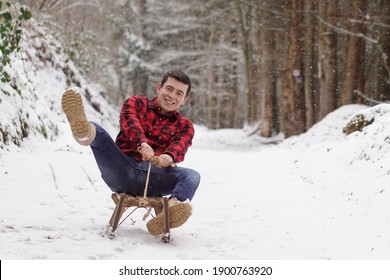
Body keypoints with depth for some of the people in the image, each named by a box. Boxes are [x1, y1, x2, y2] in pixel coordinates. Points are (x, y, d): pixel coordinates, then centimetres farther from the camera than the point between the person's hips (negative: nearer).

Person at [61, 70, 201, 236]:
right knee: (95, 130, -18)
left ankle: (174, 206, -58)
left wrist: (169, 157, -32)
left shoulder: (185, 126, 19)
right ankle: (83, 131, -56)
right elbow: (130, 120, -8)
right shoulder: (136, 103, 17)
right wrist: (142, 142, -32)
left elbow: (180, 145, -5)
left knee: (192, 176, -26)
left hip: (153, 177, 0)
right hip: (122, 171, 0)